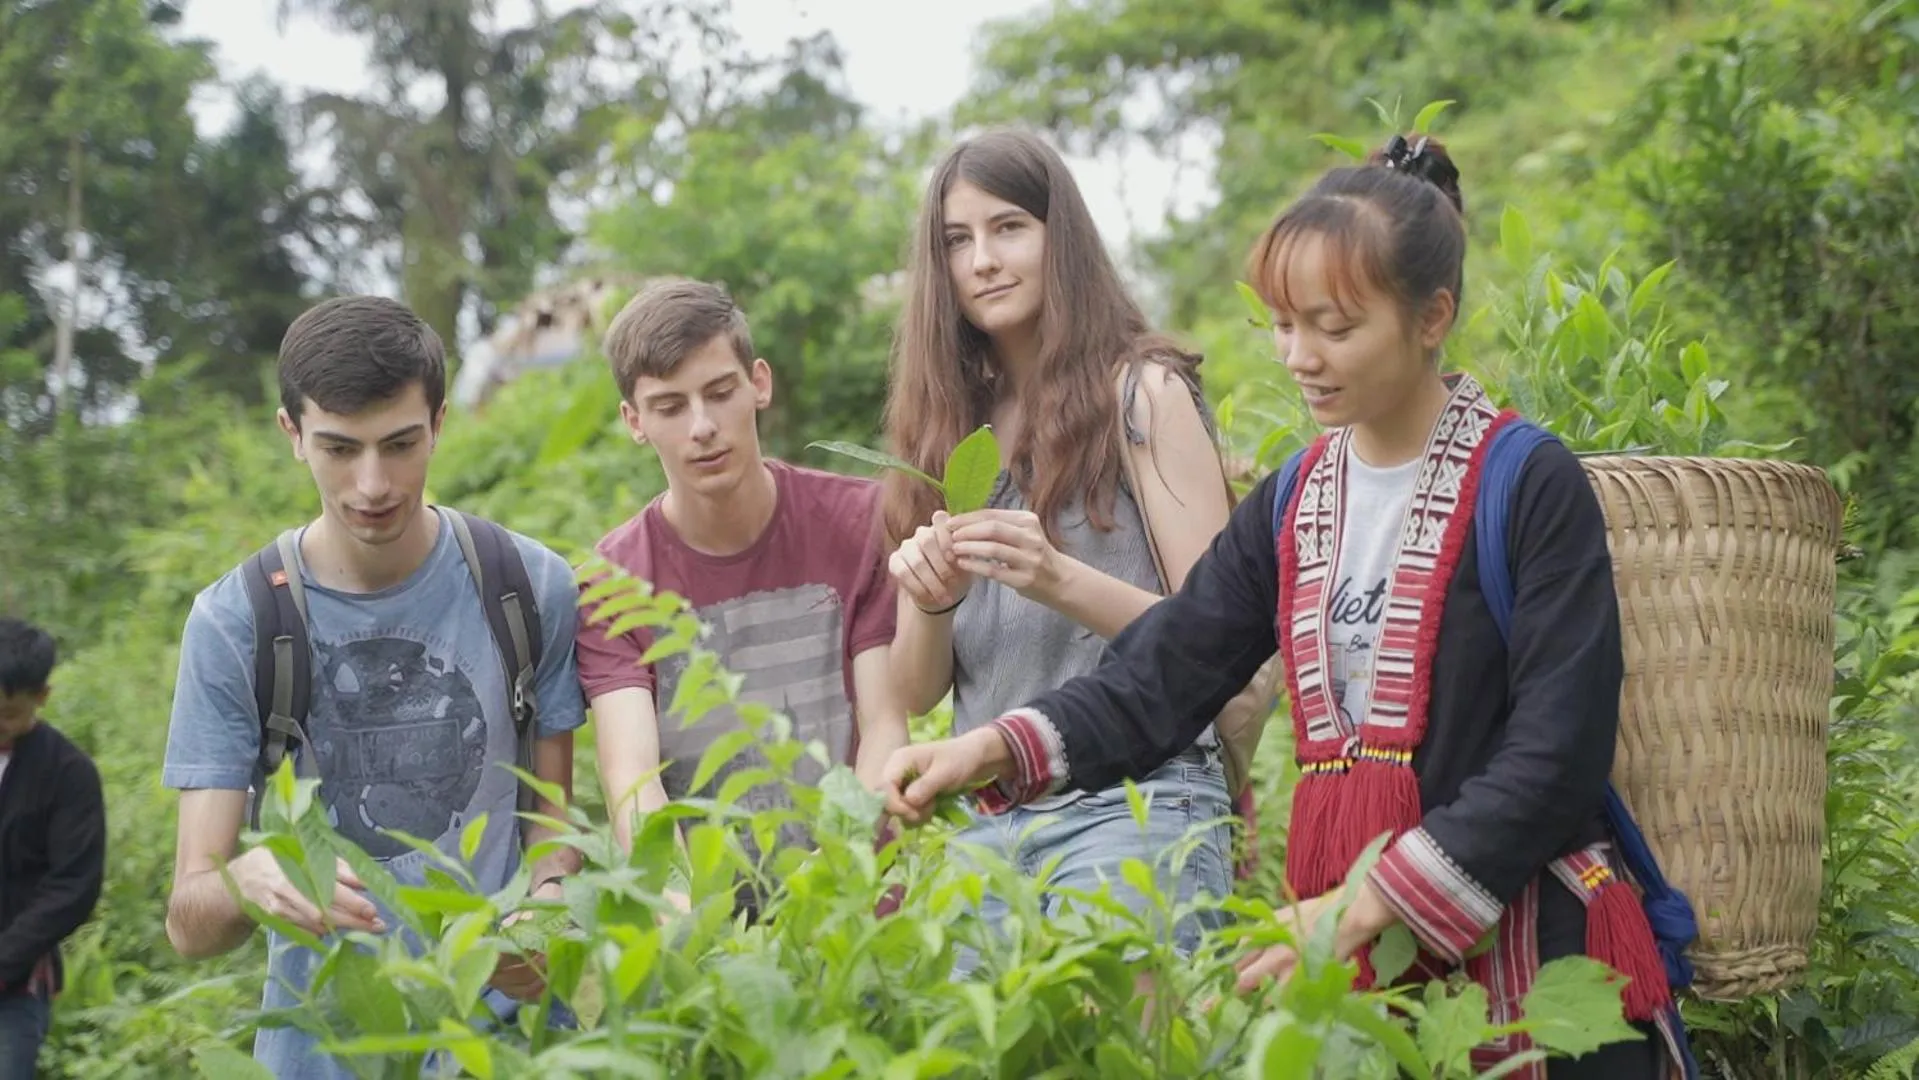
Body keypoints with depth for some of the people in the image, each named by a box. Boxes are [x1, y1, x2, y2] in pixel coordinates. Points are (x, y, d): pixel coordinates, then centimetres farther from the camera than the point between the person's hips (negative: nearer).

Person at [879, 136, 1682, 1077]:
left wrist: (1366, 908, -23)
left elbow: (1556, 753, -16)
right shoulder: (1292, 504, 10)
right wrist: (995, 750, -14)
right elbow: (1162, 676, 4)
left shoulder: (1531, 488, -9)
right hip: (1346, 948, 5)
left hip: (1516, 944, -5)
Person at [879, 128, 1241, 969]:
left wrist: (1060, 581, -20)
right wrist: (928, 604, -9)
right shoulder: (951, 424, 14)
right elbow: (917, 694, 12)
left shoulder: (1142, 392, 0)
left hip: (1135, 801, -5)